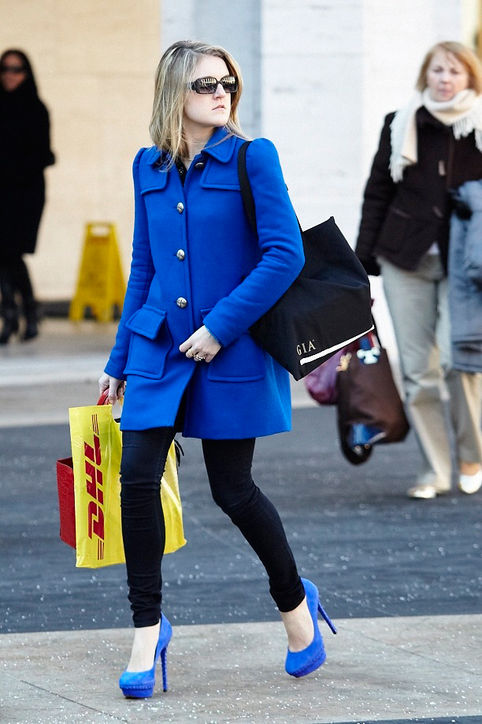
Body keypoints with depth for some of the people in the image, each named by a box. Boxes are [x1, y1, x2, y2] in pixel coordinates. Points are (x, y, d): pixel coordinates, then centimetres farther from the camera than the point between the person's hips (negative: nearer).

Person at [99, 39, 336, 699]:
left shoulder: (251, 158, -6)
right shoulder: (149, 168, 8)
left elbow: (284, 254, -11)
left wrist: (220, 327, -16)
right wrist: (120, 361, 16)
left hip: (233, 350, -4)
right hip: (160, 346, 4)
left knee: (232, 488, 2)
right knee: (137, 479, -7)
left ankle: (295, 601, 27)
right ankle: (147, 631, 5)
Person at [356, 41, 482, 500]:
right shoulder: (400, 126, 6)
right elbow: (377, 193, 10)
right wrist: (364, 257, 6)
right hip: (406, 259, 2)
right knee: (417, 367, -1)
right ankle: (434, 471, 8)